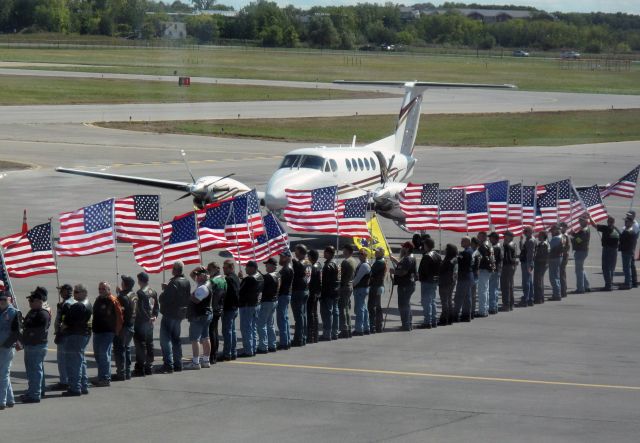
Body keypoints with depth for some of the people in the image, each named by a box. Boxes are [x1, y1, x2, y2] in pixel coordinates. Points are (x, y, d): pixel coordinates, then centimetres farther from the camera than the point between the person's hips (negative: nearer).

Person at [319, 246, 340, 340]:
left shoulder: (328, 265, -17)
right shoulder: (336, 264, 13)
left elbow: (325, 281, -19)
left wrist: (322, 293, -17)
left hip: (328, 293, -10)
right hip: (335, 292, 10)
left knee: (327, 312, -6)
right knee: (334, 312, 13)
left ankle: (327, 334, -7)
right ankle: (334, 333, 18)